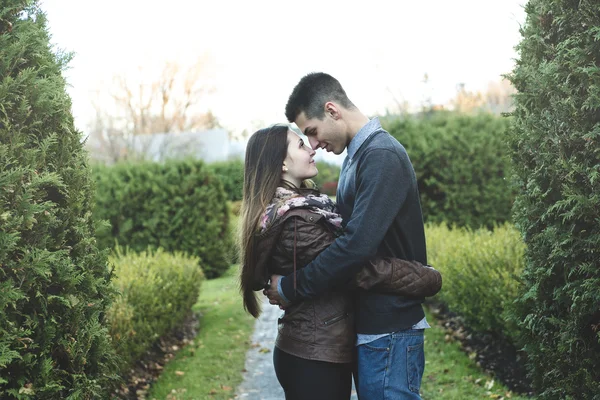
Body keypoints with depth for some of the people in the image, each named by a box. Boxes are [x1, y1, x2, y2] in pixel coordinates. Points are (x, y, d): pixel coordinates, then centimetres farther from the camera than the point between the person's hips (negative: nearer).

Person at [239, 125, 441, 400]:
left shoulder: (292, 206, 11)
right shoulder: (294, 219, -21)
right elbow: (361, 269, -22)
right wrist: (429, 279, -12)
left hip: (308, 351, 10)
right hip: (316, 358, -10)